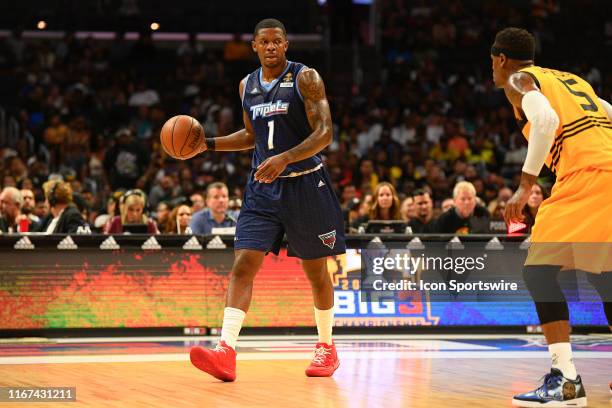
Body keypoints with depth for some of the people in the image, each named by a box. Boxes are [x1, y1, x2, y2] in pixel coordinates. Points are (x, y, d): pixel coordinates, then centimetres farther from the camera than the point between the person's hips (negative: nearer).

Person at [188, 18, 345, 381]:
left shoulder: (306, 78, -8)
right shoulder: (248, 85, 10)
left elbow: (325, 133, -16)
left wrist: (285, 158, -29)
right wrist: (208, 144, 9)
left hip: (304, 184, -4)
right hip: (263, 186, 4)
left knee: (317, 271, 7)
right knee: (244, 264, -11)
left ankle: (326, 348, 25)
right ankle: (227, 352, -19)